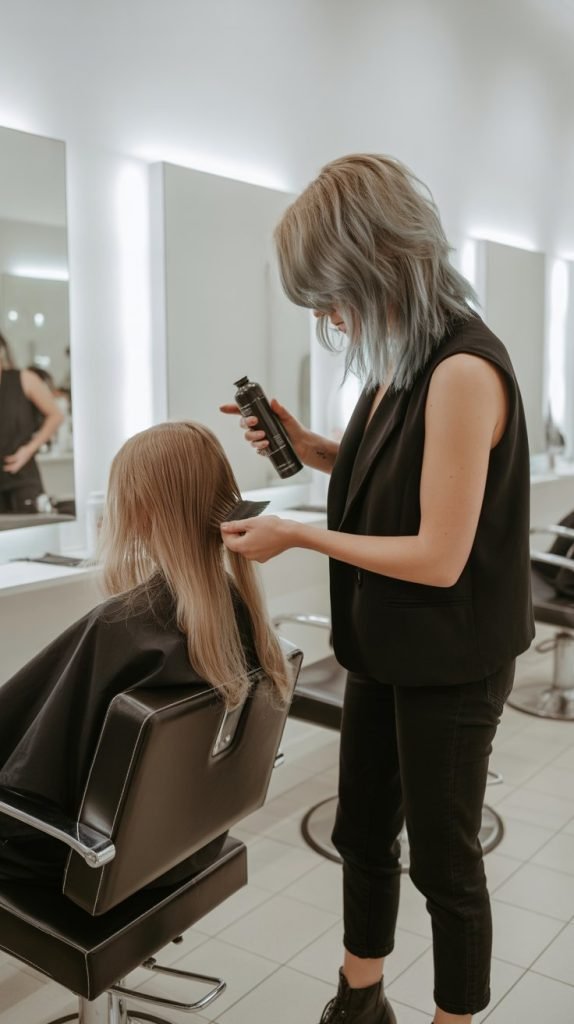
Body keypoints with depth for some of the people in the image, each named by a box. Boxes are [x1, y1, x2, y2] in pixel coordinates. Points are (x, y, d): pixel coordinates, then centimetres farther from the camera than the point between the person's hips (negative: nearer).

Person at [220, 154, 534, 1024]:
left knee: (441, 856, 10)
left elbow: (439, 556, -24)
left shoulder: (463, 370, -24)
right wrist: (312, 450, 1)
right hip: (386, 648, 9)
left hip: (449, 665, -9)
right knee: (362, 830, 21)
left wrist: (299, 535, -17)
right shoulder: (400, 360, 3)